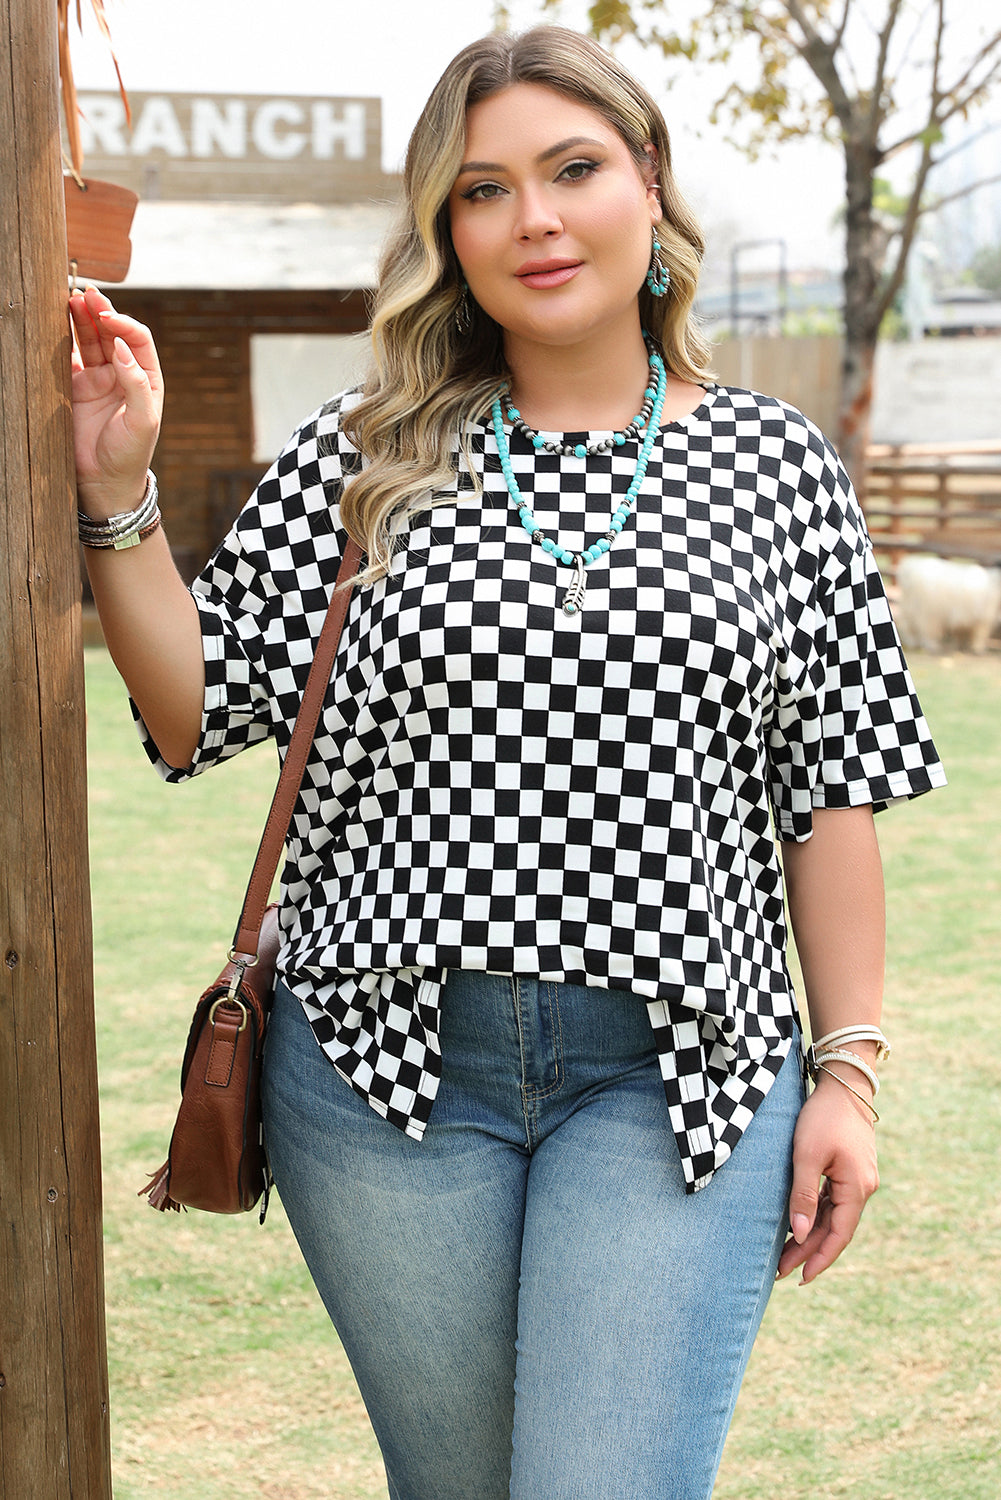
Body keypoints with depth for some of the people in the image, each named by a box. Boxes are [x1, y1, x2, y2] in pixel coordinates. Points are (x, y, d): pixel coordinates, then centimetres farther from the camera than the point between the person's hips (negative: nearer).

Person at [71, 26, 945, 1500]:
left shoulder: (775, 466, 3)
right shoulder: (362, 459, 3)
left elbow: (830, 792, 3)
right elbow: (196, 714, 3)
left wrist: (848, 1069, 0)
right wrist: (120, 495, -7)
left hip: (676, 1074, -1)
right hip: (390, 1065, 2)